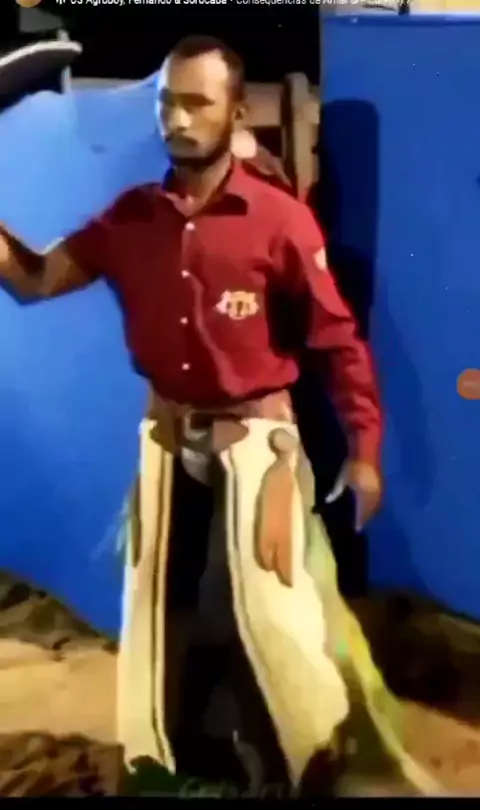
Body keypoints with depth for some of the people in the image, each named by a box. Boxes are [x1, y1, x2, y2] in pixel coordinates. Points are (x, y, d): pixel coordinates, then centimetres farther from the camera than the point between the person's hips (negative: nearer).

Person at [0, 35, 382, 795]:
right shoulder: (131, 217, 1)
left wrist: (364, 450, -6)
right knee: (165, 605, 17)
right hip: (167, 442, 5)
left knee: (264, 612, 6)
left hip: (256, 441, -4)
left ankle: (285, 766, 31)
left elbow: (338, 339, -8)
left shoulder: (281, 220, -12)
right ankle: (173, 757, 40)